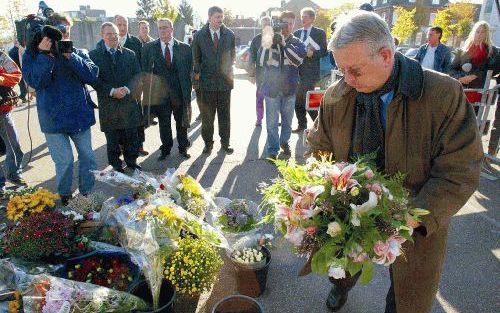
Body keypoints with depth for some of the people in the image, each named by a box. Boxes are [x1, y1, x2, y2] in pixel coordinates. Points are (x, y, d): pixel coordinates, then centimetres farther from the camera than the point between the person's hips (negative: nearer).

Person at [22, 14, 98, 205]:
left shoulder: (78, 53, 6)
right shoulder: (32, 54, 1)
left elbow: (92, 75, -9)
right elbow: (35, 81, -14)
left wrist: (70, 56, -17)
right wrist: (45, 55, -20)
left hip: (81, 115, 3)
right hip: (54, 117, -2)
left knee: (88, 156, 8)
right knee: (64, 160, -2)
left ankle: (88, 193, 26)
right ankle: (64, 196, 21)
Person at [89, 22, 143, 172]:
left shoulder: (129, 54, 7)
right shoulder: (94, 55, 1)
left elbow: (137, 75, 3)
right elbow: (94, 79, -5)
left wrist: (127, 89, -14)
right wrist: (112, 91, -17)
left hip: (129, 102, 2)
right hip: (108, 104, -1)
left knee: (131, 136, 10)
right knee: (112, 139, 8)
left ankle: (131, 160, 28)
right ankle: (116, 164, 23)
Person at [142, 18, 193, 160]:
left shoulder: (184, 48, 0)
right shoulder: (149, 47, 1)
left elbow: (189, 70, 0)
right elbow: (145, 70, 3)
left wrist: (188, 90, -5)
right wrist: (148, 89, -5)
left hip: (180, 92, 0)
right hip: (160, 93, 0)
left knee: (181, 122, 12)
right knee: (164, 123, 11)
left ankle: (183, 148, 29)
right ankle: (165, 149, 27)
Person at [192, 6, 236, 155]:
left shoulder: (229, 34, 3)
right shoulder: (199, 35, 0)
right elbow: (195, 57, 9)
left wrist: (228, 69, 10)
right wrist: (197, 72, 5)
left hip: (225, 79, 1)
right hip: (207, 80, -1)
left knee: (225, 114, 7)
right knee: (207, 115, 5)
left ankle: (225, 142, 19)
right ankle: (208, 142, 18)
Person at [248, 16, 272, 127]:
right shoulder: (256, 39, 3)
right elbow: (252, 57, 4)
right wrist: (251, 74, -1)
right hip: (260, 72, 1)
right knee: (259, 96, 6)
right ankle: (259, 118, 17)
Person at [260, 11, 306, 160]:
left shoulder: (297, 43, 2)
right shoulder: (270, 39, 0)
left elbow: (298, 60, -17)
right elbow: (262, 61, -9)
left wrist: (283, 43, -21)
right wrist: (268, 43, -21)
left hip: (289, 88, 2)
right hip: (272, 87, -1)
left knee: (287, 119, 15)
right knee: (272, 122, 2)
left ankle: (284, 142, 36)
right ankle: (272, 150, 13)